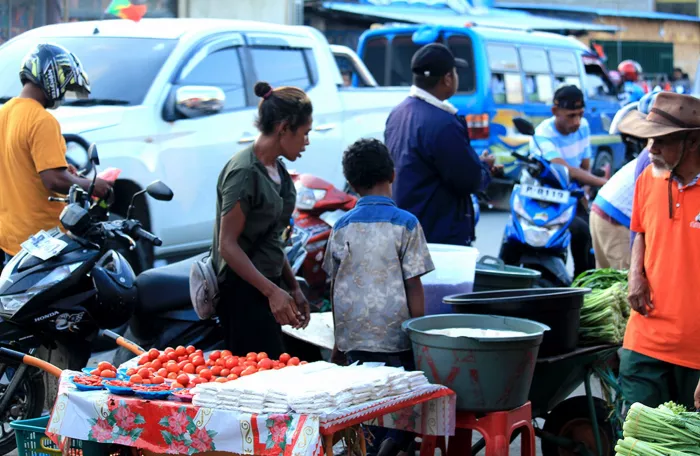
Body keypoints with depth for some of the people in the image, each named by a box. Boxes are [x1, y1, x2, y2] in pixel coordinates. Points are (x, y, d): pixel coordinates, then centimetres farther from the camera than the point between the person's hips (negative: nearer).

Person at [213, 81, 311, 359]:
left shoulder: (277, 170, 13)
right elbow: (228, 245, -18)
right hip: (242, 291, -9)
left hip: (266, 287, 9)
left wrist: (294, 289, 17)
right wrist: (272, 291, -22)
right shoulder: (245, 172, -15)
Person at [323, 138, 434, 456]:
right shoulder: (406, 224, -6)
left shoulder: (342, 226, 4)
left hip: (354, 335, 3)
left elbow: (335, 285, 8)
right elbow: (413, 286, -6)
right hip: (394, 334, -3)